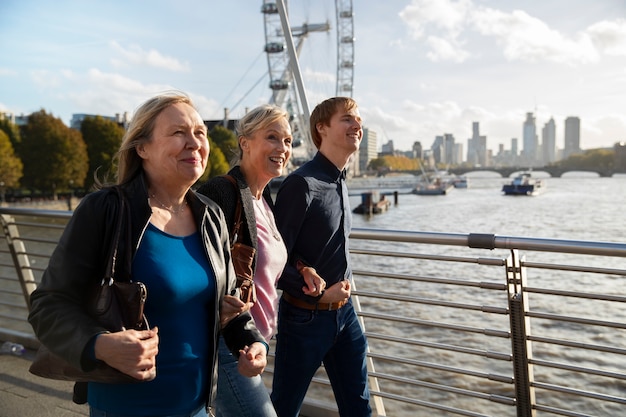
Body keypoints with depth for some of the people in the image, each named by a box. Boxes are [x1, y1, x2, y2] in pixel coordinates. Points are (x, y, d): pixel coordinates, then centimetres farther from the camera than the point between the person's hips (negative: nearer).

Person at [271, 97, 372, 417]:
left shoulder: (340, 182, 6)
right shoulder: (302, 183, -18)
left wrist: (310, 270, -7)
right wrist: (320, 295, -15)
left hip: (343, 310, 7)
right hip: (306, 315, -7)